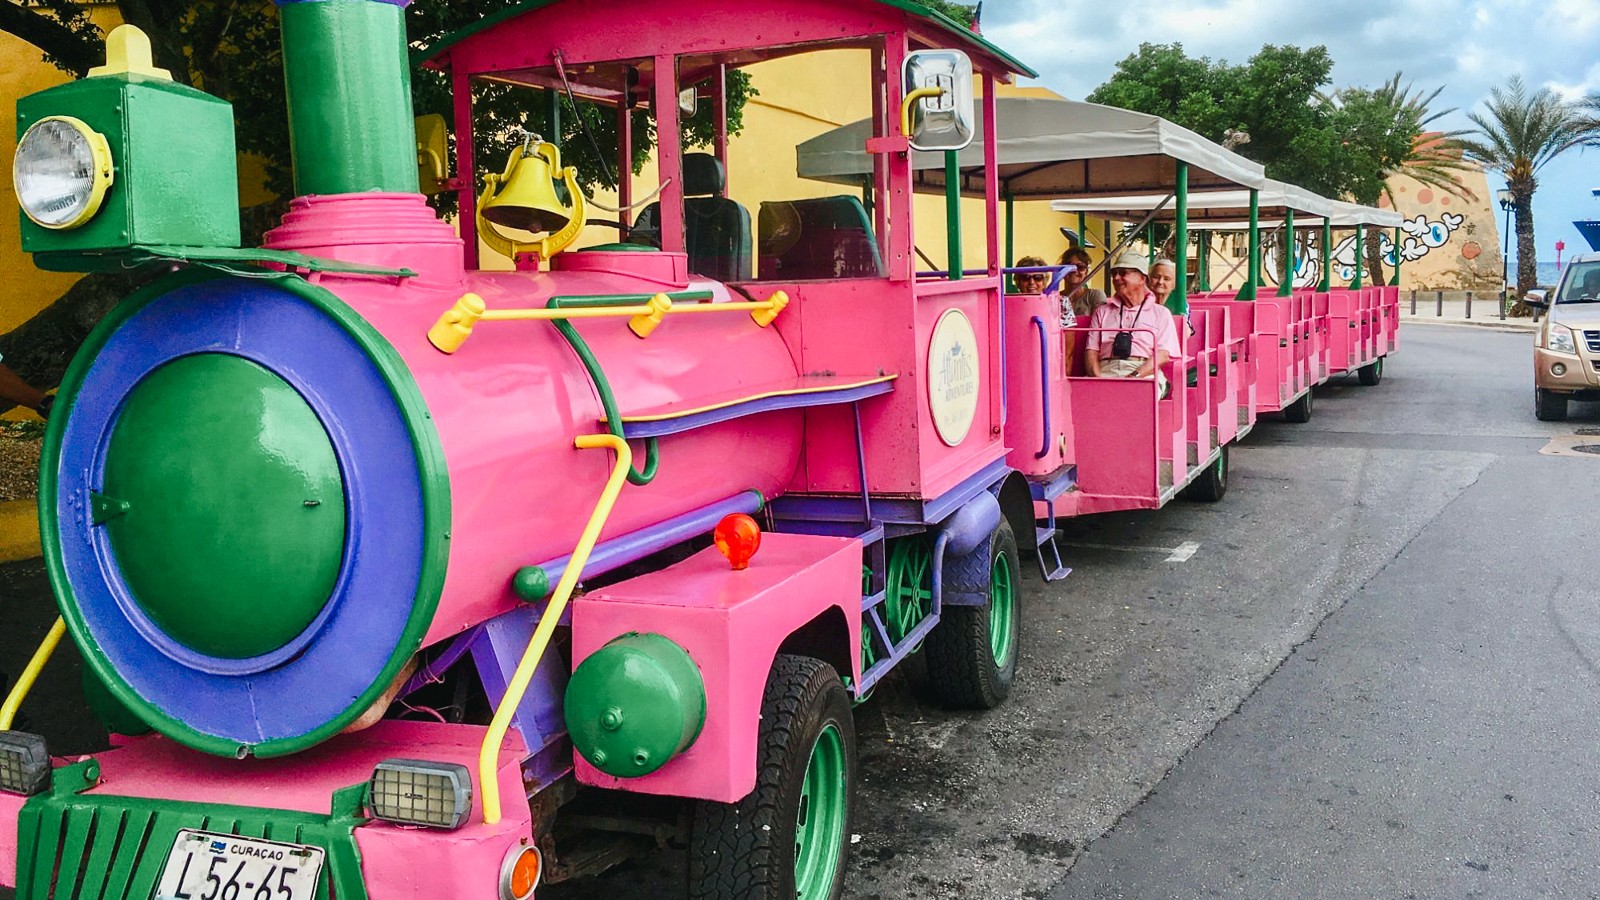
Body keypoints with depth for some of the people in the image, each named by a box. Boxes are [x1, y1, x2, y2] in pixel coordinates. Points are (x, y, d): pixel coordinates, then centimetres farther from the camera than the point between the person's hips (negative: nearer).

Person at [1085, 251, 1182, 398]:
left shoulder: (1161, 313, 18)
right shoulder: (1102, 312, 27)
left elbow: (1163, 354, 3)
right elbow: (1091, 351, 15)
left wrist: (1135, 375, -14)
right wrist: (1098, 377, -8)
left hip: (1145, 375, -2)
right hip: (1107, 371, 2)